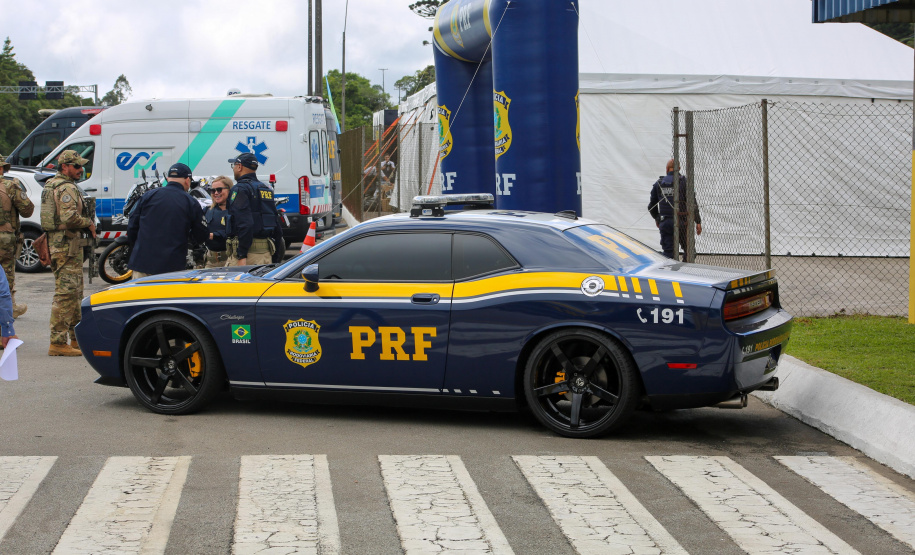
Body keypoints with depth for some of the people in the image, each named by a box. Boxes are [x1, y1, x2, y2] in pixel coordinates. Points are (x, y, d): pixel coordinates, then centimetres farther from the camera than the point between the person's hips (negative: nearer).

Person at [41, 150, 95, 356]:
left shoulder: (51, 185, 19)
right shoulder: (67, 188, -15)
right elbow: (69, 217, -27)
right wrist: (88, 223, -10)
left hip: (57, 244, 11)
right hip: (67, 246, -11)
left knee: (75, 293, 16)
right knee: (65, 293, -9)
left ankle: (77, 339, 23)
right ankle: (57, 343, -9)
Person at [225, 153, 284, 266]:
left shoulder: (240, 189, -7)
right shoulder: (266, 189, 20)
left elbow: (244, 224, -19)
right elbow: (277, 224, 19)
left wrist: (242, 256, -21)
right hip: (266, 252, 8)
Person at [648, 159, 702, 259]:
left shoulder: (659, 183, 6)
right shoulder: (683, 181, -5)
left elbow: (651, 206, 13)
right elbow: (692, 203, -10)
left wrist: (656, 219, 31)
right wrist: (698, 222, -3)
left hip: (664, 223, 3)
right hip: (681, 223, -3)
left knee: (668, 252, 5)